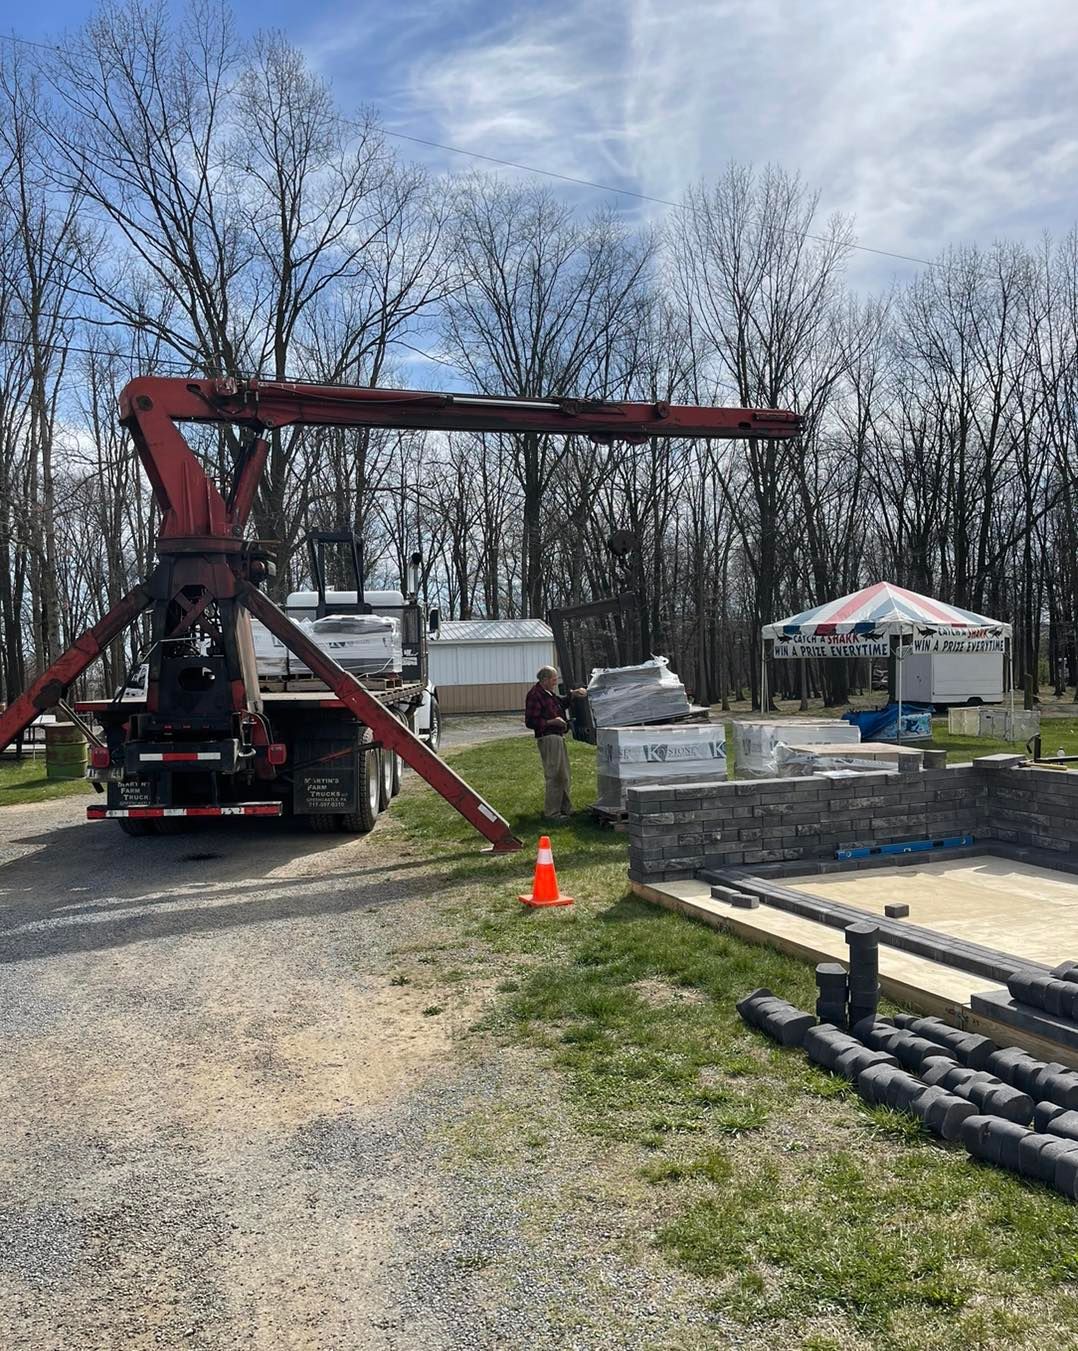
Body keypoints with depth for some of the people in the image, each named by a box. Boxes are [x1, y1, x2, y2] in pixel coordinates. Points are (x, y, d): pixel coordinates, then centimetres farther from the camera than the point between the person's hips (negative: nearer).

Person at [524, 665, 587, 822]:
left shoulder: (548, 693, 15)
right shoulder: (535, 695, -16)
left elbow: (562, 702, 34)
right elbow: (530, 722, -19)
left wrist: (573, 694, 18)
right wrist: (551, 722, -20)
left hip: (558, 737, 11)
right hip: (548, 738, -11)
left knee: (563, 776, 18)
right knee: (553, 776, -8)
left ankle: (565, 808, 29)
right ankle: (552, 812, -2)